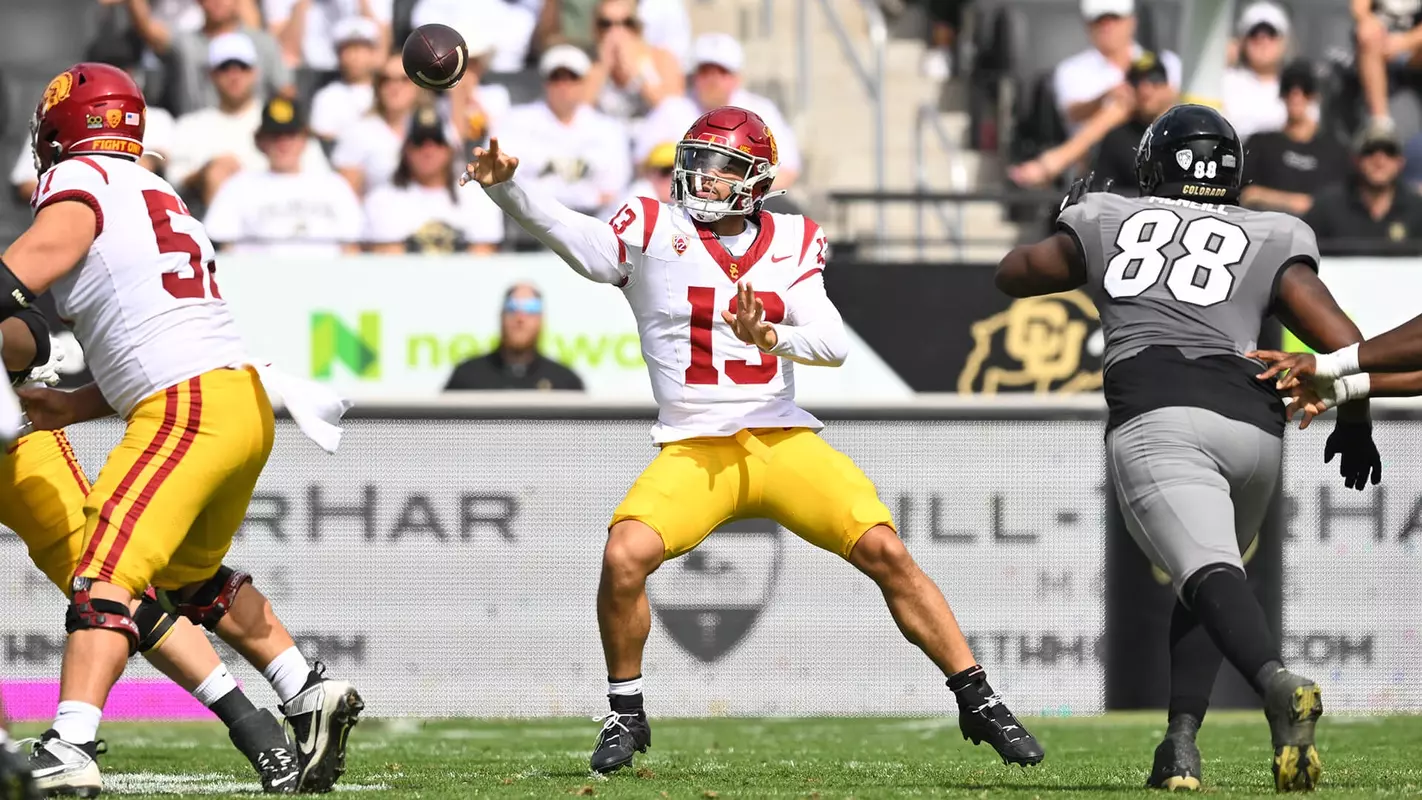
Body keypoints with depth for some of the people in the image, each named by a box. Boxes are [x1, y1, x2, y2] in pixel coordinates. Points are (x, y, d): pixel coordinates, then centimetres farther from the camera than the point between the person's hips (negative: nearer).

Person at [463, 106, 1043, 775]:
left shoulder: (791, 244, 8)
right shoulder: (653, 231, 2)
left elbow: (833, 344, -2)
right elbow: (568, 234, -15)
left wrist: (773, 337, -22)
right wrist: (505, 186, -33)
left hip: (784, 441, 2)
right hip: (693, 453, -2)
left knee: (885, 552, -11)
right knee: (625, 557, -24)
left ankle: (977, 700, 2)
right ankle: (625, 715, -1)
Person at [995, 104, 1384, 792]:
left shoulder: (1107, 224, 21)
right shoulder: (1271, 245, 19)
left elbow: (1013, 274, 37)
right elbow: (1346, 346, 9)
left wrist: (1065, 224, 55)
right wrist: (1355, 424, 26)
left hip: (1156, 420, -2)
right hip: (1253, 425, 2)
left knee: (1207, 573, -21)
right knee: (1206, 579, 23)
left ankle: (1277, 682, -49)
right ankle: (1181, 740, 6)